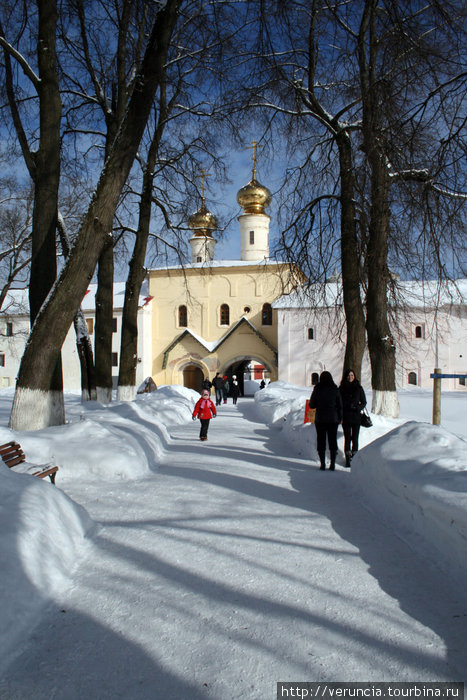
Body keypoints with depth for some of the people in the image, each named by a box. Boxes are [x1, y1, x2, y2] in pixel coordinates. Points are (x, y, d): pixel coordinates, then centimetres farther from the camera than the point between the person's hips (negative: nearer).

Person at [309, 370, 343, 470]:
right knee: (333, 441, 9)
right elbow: (340, 406, 0)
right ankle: (332, 464, 10)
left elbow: (312, 405, -1)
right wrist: (340, 418, 10)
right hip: (333, 419, 1)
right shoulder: (335, 390, -5)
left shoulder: (317, 390, -7)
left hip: (320, 419, -1)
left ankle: (322, 464, 7)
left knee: (321, 441, 7)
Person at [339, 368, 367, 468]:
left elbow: (364, 402, 10)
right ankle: (347, 460, 3)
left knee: (355, 438, 0)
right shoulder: (342, 388, 6)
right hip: (346, 417, 0)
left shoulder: (359, 388, 6)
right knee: (347, 438, 0)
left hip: (356, 416, 0)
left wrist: (358, 408, -11)